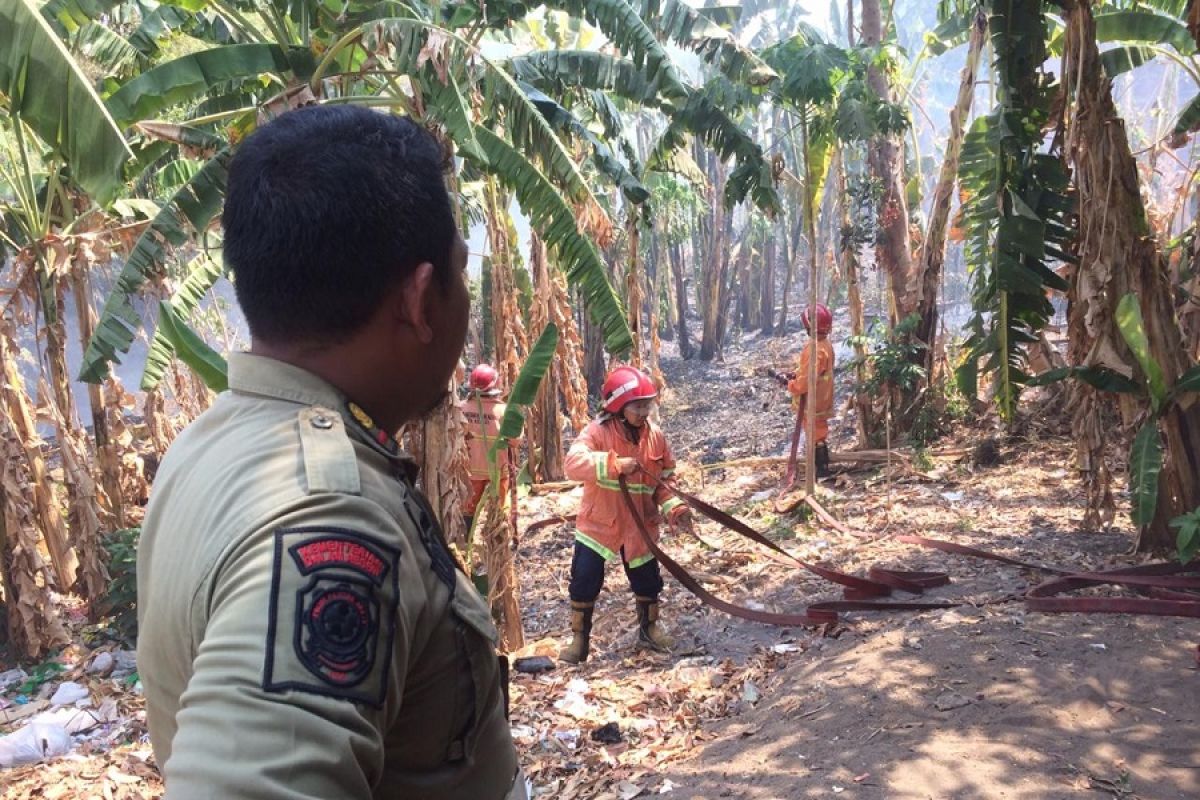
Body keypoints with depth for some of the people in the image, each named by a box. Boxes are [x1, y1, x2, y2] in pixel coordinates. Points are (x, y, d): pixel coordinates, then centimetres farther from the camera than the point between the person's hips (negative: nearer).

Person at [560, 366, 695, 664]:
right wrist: (616, 463, -42)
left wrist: (674, 507, -12)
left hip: (639, 524, 3)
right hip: (598, 523, -3)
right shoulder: (597, 431, -17)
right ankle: (579, 639, 18)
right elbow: (573, 464, -34)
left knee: (647, 580, 15)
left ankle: (649, 628, 39)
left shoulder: (654, 436, -5)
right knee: (584, 581, 0)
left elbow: (664, 480, 5)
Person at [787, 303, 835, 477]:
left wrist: (793, 386, -11)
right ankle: (822, 464, 30)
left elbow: (809, 377, -27)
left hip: (813, 399, -10)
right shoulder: (824, 343, 5)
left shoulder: (816, 348, -27)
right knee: (819, 430, 20)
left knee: (815, 432, 0)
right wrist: (797, 375, 8)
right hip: (821, 396, 10)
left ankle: (821, 468, 9)